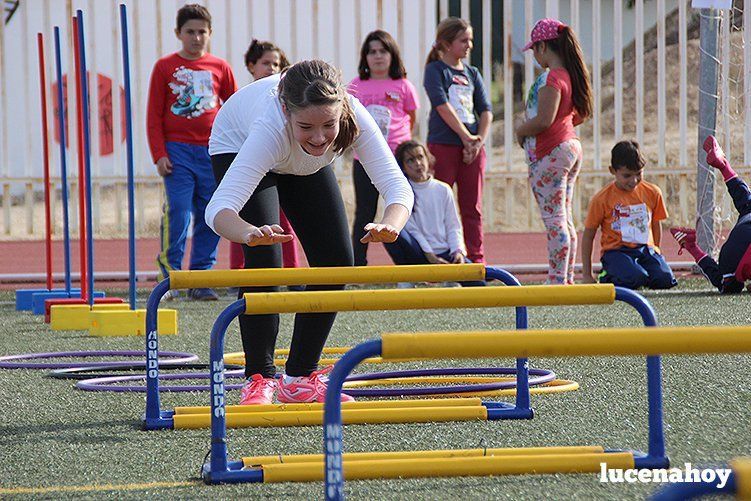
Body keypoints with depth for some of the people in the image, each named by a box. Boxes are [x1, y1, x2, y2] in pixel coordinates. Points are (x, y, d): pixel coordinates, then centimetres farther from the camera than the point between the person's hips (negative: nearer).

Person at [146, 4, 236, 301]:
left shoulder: (220, 68, 10)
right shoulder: (165, 67, 5)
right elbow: (154, 116, 4)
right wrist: (159, 155, -5)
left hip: (213, 152, 2)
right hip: (177, 151, -2)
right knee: (177, 212, -12)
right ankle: (170, 274, -4)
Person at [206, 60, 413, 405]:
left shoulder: (353, 118, -38)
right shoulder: (272, 127, -46)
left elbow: (397, 185, -44)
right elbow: (219, 207, -54)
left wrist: (390, 225, -66)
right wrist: (252, 233, -75)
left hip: (303, 163, 4)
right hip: (237, 145, -4)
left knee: (336, 261, -5)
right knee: (264, 258, -20)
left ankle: (301, 376, 9)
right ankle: (258, 378, -6)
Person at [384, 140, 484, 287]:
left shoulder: (443, 190, 12)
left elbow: (453, 226, 9)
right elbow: (411, 229, -6)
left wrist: (457, 251, -10)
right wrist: (430, 256, -17)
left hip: (445, 253, 2)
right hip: (418, 255, -2)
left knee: (477, 283, -26)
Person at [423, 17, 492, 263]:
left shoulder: (472, 74, 16)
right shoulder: (435, 70, 0)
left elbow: (486, 110, 10)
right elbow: (443, 106, -11)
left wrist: (479, 141, -6)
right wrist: (466, 137, -15)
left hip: (473, 147, 5)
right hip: (443, 144, -5)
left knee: (473, 208, 6)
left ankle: (476, 259, 9)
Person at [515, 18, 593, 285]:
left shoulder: (551, 78, -17)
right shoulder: (570, 75, 11)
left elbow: (543, 120, -25)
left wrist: (520, 130, -5)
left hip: (549, 154, -9)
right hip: (570, 146, 9)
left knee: (553, 219, -8)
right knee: (565, 220, 13)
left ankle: (557, 281, -8)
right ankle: (567, 280, 16)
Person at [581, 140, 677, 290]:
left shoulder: (652, 193, 6)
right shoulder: (602, 199, -3)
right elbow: (588, 236, 3)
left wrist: (654, 254, 18)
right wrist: (587, 275, 4)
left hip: (645, 249, 3)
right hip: (616, 251, -3)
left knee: (665, 280, -25)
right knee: (634, 279, -33)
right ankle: (608, 276, 0)